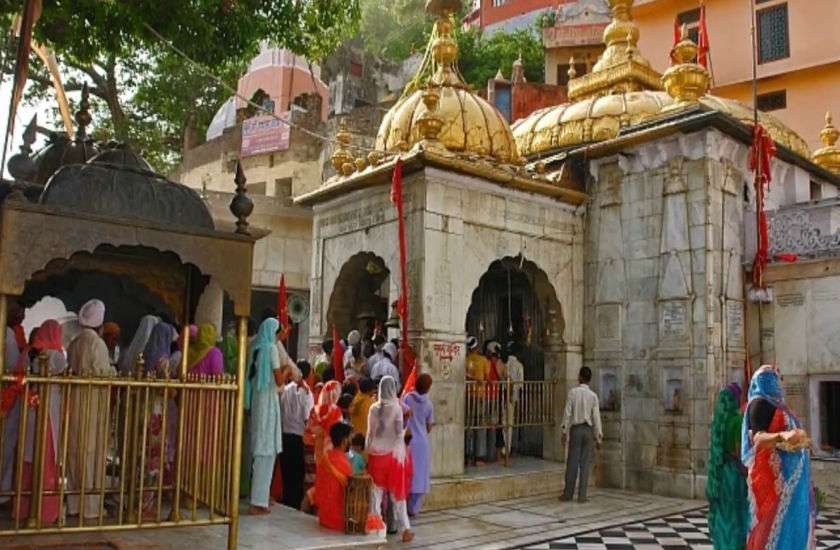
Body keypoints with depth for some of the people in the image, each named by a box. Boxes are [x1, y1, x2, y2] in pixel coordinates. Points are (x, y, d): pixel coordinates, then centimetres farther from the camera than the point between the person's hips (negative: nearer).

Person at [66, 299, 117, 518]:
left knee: (75, 449, 11)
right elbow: (103, 374, -13)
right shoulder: (97, 343, -12)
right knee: (91, 450, -1)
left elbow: (71, 370, 10)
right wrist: (113, 370, 5)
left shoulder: (74, 343, 8)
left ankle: (73, 502, 19)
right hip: (93, 401, -7)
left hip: (74, 400, 7)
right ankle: (89, 504, 4)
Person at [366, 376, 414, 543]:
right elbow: (400, 432, -11)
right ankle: (404, 529, 10)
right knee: (397, 492, 6)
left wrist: (368, 451, 11)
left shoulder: (374, 408, -1)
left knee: (376, 491, 10)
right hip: (393, 452, -2)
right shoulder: (396, 407, -9)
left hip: (376, 453, 2)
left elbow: (370, 433, 4)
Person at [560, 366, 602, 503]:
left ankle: (568, 494, 10)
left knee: (572, 462, 5)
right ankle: (582, 495, 5)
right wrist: (598, 436, 6)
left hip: (575, 429, -1)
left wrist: (564, 432, 3)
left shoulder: (573, 392, -5)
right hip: (588, 430, 1)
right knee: (585, 463, 4)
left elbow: (568, 413, -5)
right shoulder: (593, 395, -2)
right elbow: (596, 417, -1)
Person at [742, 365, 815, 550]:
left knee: (787, 524, 9)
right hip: (773, 477, -9)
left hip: (786, 477, 9)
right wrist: (782, 437, -42)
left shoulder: (774, 403, 18)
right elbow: (757, 438, -24)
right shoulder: (759, 402, -10)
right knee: (775, 524, -10)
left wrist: (801, 441, 44)